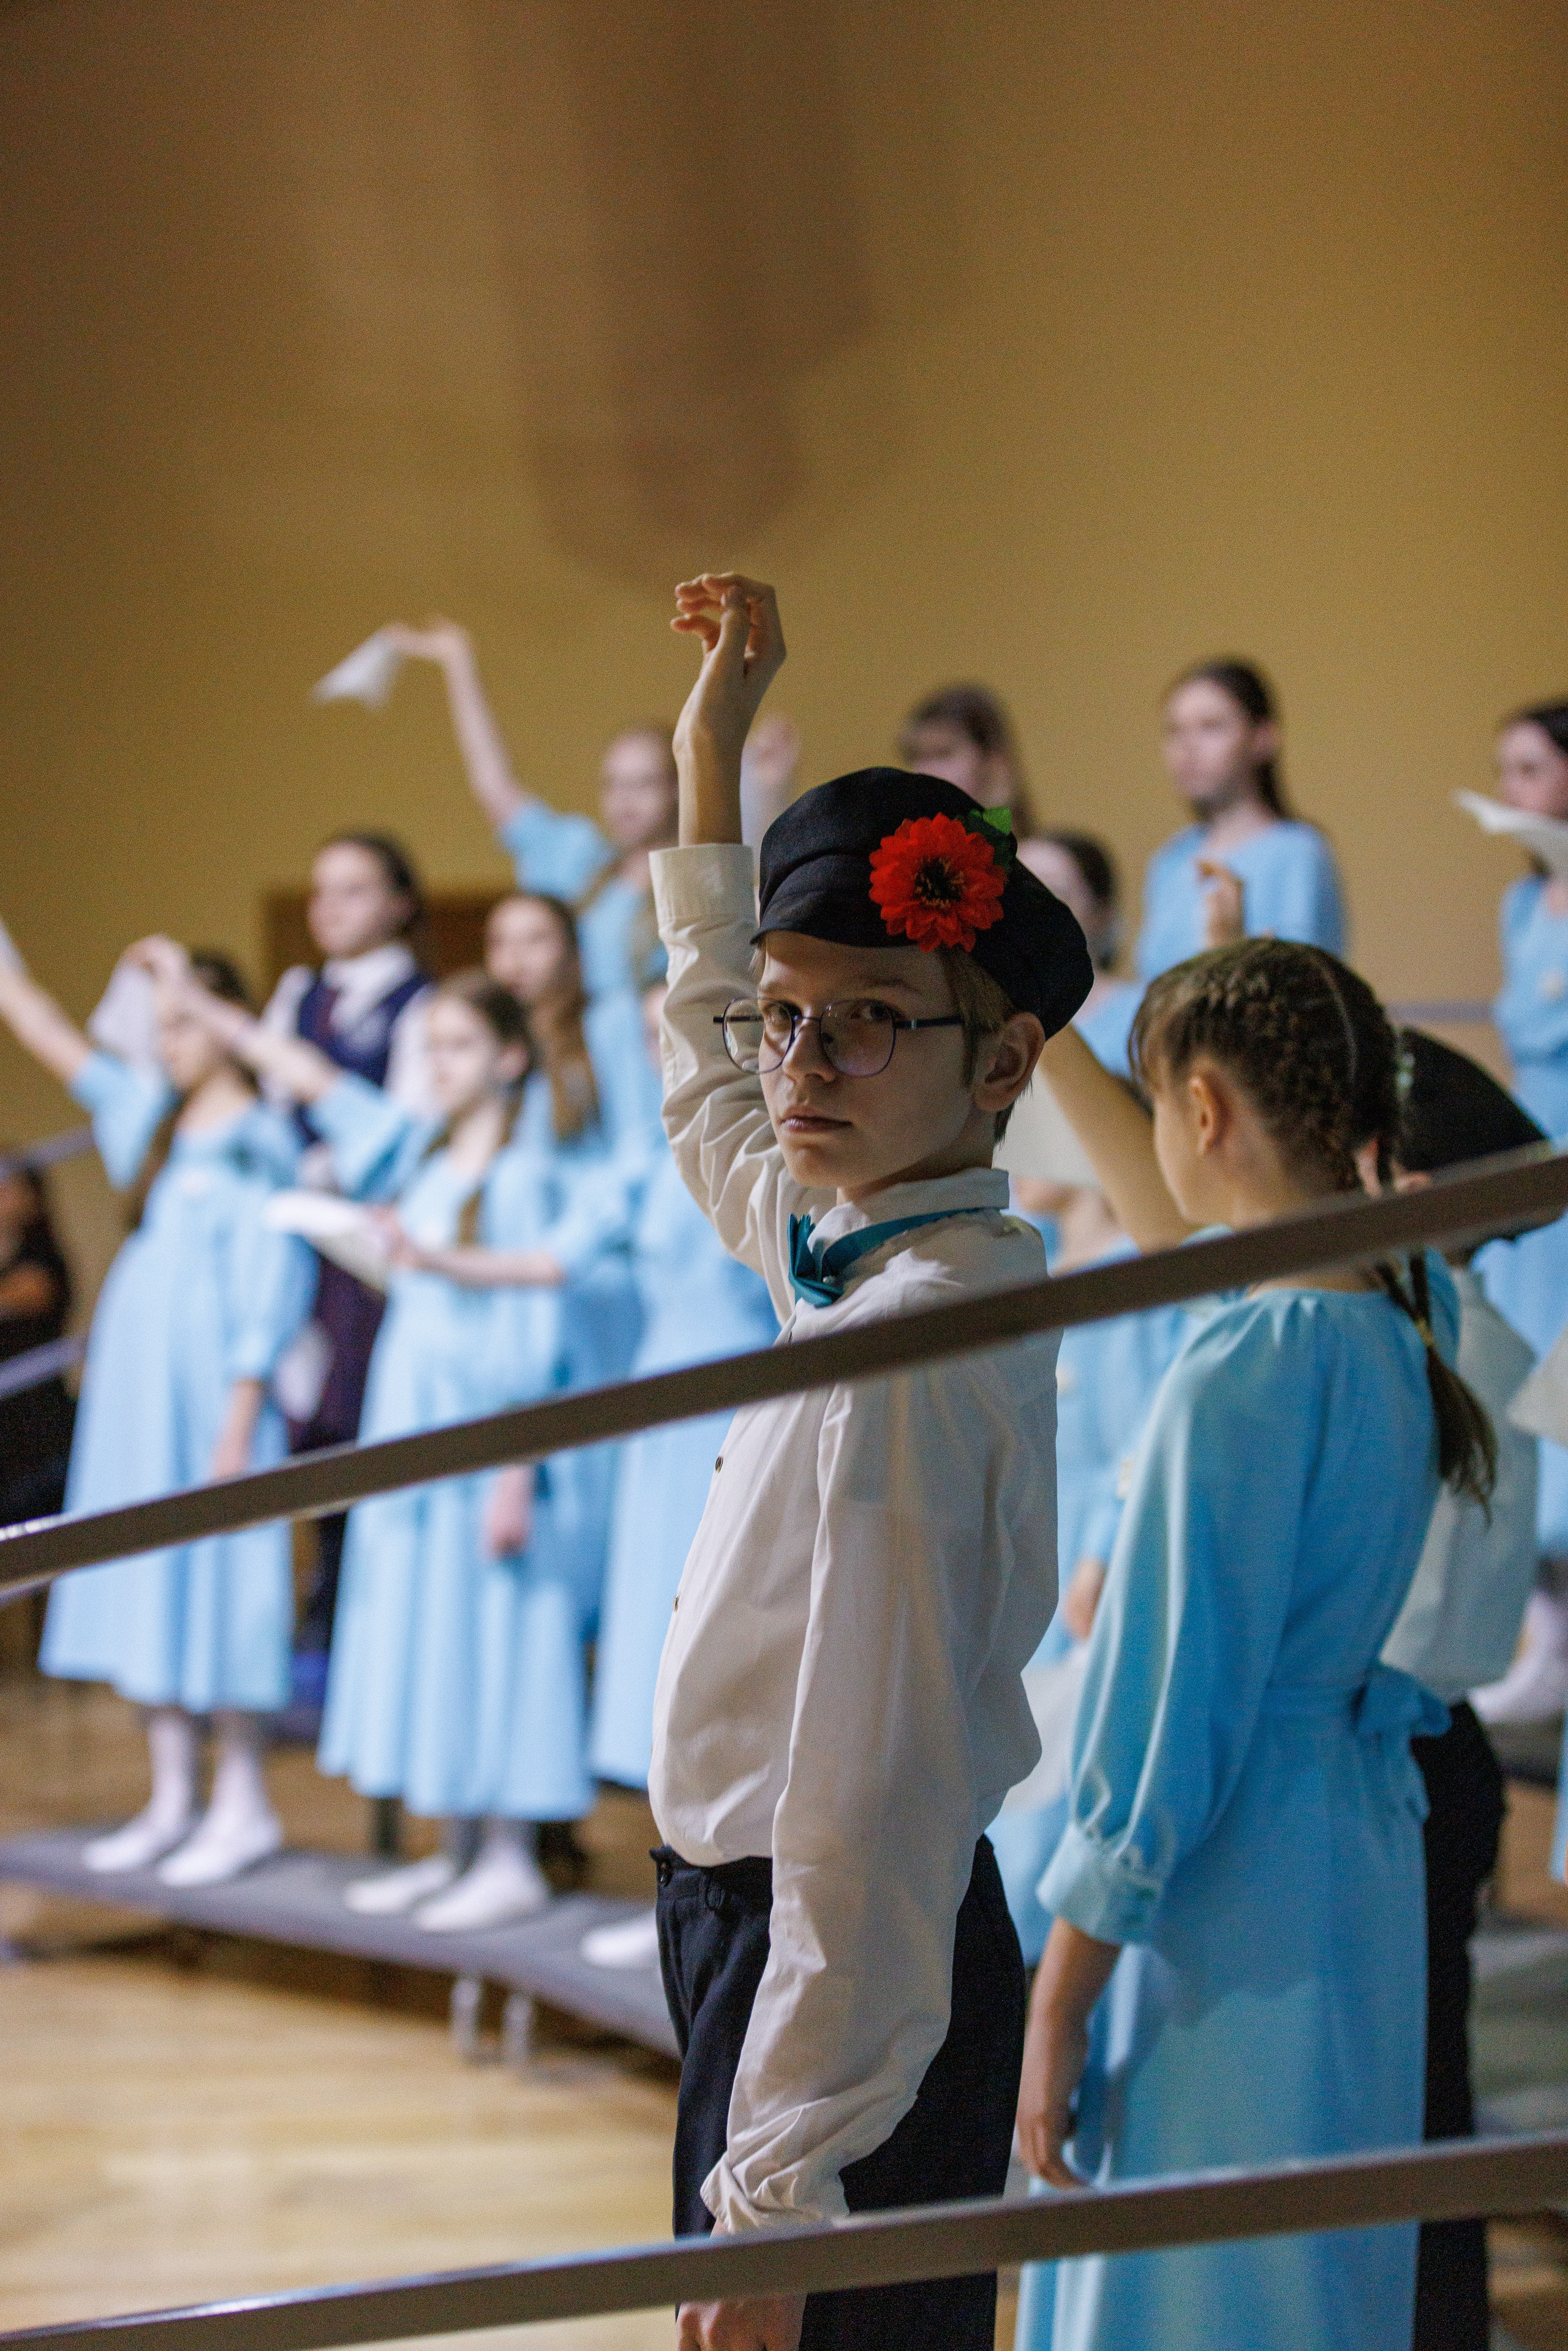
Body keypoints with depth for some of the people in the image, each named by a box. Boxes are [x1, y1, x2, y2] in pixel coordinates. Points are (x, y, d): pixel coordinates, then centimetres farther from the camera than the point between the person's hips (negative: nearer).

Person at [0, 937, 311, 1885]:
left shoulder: (259, 1146, -8)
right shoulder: (152, 1115, 12)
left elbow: (269, 1295, -12)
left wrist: (239, 1423, -16)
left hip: (209, 1394, -7)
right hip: (137, 1385, 7)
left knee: (214, 1584, -5)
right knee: (145, 1581, 8)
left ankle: (245, 1804, 1)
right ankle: (173, 1798, 14)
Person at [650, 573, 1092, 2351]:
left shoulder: (916, 1347, -22)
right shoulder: (851, 1259, 6)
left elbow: (873, 1819, -26)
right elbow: (711, 1094, 31)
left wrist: (776, 2202, -27)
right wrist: (708, 758, 35)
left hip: (842, 1978, -10)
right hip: (772, 1936, 10)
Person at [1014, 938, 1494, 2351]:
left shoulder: (1249, 1372, -22)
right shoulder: (1407, 1315, 2)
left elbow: (1168, 1724, -20)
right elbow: (1181, 1225, 25)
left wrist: (1058, 2009, -13)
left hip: (1232, 1908, -9)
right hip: (1365, 1851, 9)